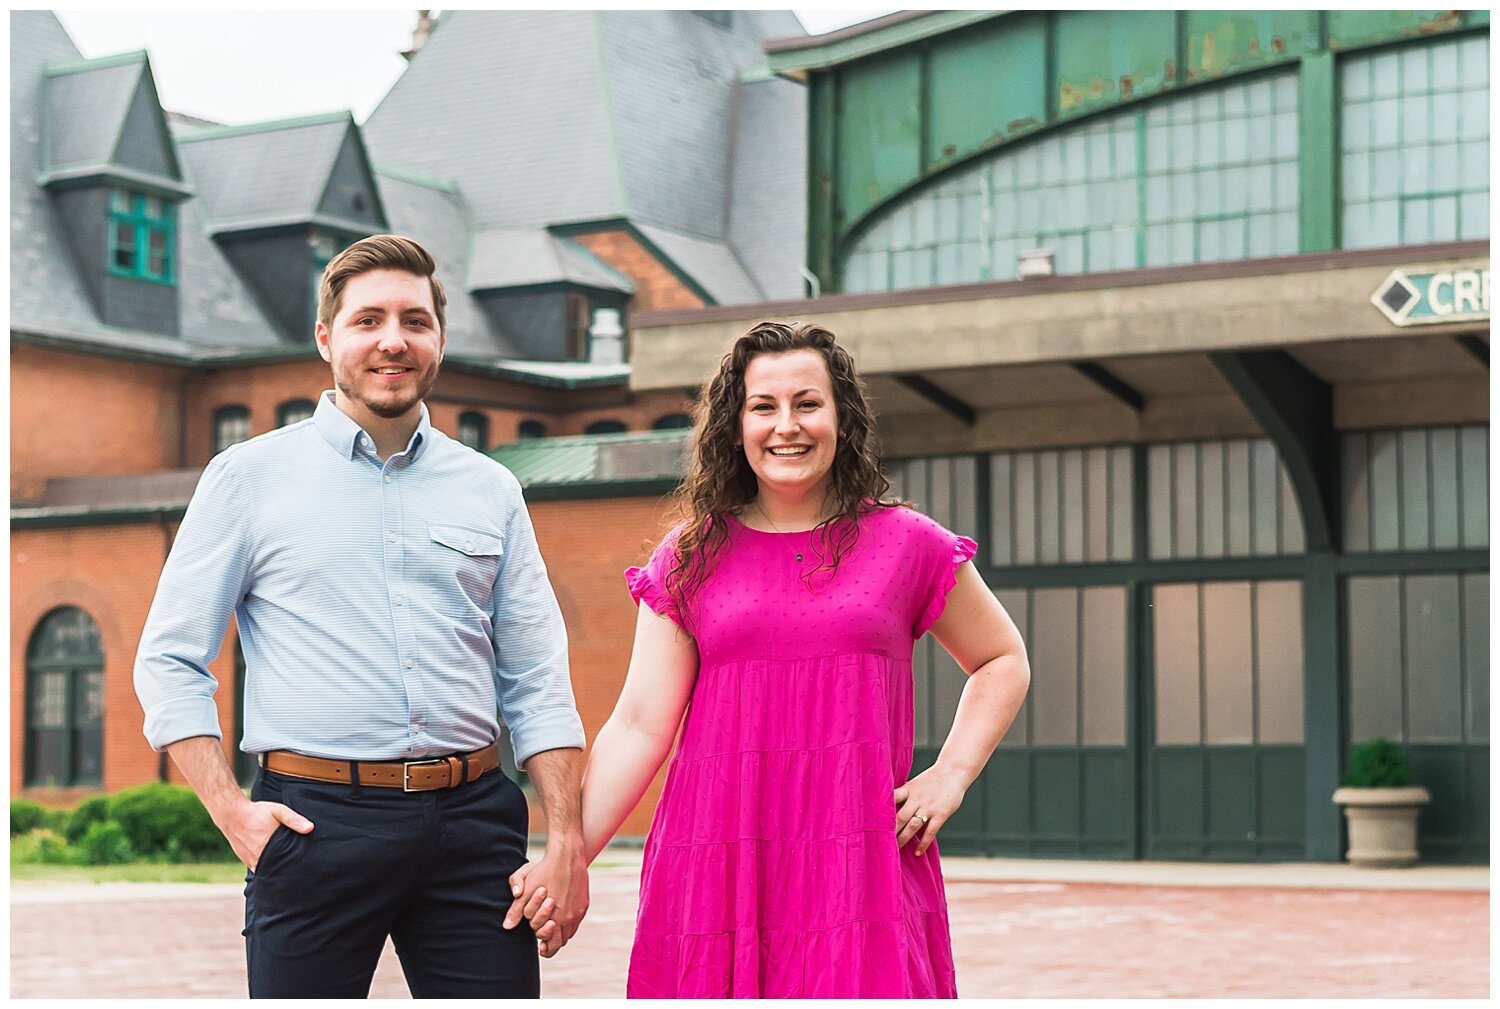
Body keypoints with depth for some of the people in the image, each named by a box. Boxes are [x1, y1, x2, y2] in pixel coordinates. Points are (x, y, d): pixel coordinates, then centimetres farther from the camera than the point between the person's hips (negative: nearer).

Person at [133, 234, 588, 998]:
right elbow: (168, 662, 4)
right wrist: (231, 812, -8)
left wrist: (566, 842, 2)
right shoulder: (250, 477, 6)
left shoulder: (490, 490, 14)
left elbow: (538, 683, 12)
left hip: (472, 821, 2)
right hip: (316, 820, -2)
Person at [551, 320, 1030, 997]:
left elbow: (1003, 662, 20)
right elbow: (641, 724, 4)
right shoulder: (690, 560, 8)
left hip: (858, 867, 0)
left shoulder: (907, 545, 7)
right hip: (717, 868, 1)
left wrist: (951, 775, 6)